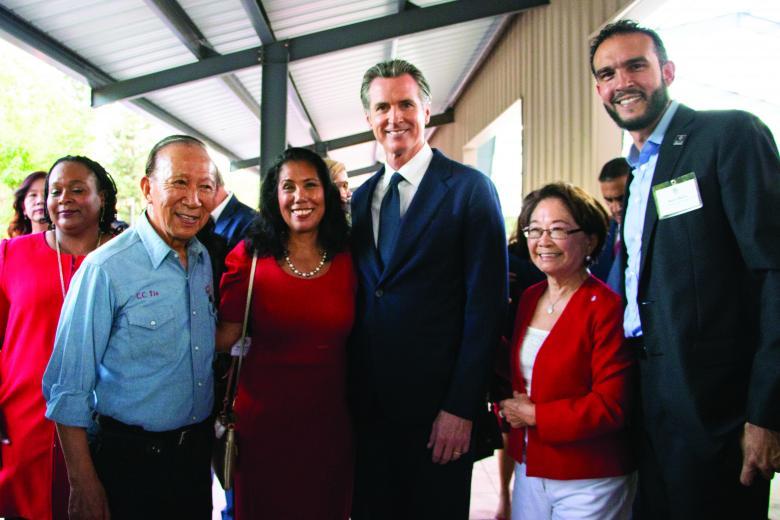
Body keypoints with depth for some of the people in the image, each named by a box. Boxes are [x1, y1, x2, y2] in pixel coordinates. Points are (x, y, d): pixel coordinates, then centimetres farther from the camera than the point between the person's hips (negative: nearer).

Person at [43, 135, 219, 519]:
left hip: (197, 452, 6)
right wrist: (83, 484, -14)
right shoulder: (106, 268, -18)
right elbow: (69, 389, -16)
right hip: (129, 459, -6)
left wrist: (213, 427, 12)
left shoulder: (204, 260, 2)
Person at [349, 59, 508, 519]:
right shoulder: (361, 197, 11)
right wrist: (351, 389, 7)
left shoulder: (470, 188, -7)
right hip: (367, 403, 5)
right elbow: (361, 297, 13)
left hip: (436, 407, -5)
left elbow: (486, 304, -11)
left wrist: (462, 408, -15)